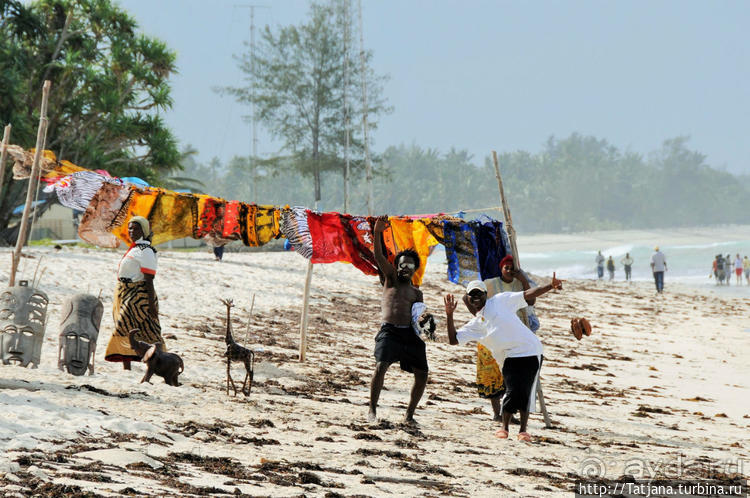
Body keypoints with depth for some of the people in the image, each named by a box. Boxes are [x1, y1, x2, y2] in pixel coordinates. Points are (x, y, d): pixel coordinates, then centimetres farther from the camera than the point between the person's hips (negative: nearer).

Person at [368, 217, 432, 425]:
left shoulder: (416, 293, 22)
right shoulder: (391, 279, 15)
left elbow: (419, 314, 17)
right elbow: (379, 256, 4)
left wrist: (423, 318, -7)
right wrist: (377, 233, -7)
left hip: (411, 334, 4)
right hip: (389, 330, -4)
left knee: (422, 375, -2)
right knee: (380, 366, -22)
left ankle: (409, 414, 12)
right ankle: (372, 409, -11)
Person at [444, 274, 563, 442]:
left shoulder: (500, 301, 10)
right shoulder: (474, 325, 16)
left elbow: (528, 295, 8)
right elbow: (453, 339, 11)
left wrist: (551, 286, -1)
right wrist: (449, 315, 3)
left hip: (531, 351, -2)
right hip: (511, 357, 2)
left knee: (526, 393, -5)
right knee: (513, 392, -13)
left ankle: (523, 430, 7)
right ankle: (504, 428, 5)